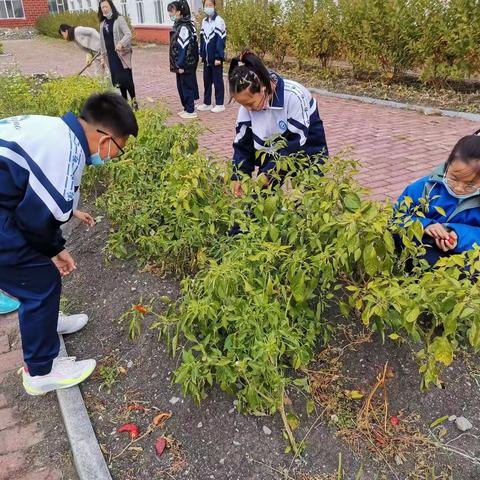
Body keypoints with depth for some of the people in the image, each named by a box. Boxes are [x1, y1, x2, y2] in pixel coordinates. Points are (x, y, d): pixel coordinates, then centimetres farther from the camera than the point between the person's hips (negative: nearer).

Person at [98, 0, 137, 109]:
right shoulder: (103, 23, 13)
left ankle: (133, 100, 3)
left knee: (126, 78, -9)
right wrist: (103, 56, 15)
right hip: (111, 55, 6)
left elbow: (128, 34, -17)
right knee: (117, 79, 7)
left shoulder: (119, 19, -5)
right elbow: (102, 41, 17)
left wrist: (121, 43, -34)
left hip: (121, 54, -6)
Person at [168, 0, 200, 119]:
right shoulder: (178, 25, 12)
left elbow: (184, 48, -21)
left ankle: (191, 111, 8)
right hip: (182, 64, 9)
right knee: (181, 86, 15)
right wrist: (177, 64, 16)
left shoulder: (184, 27, -17)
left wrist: (180, 65, -20)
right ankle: (186, 108, 25)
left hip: (186, 64, -9)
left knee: (187, 86, -1)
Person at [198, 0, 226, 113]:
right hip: (207, 58, 7)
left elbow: (221, 40, -14)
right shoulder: (204, 21, 12)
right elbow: (202, 39, 15)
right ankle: (207, 103, 21)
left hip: (216, 57, -7)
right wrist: (202, 54, 9)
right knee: (207, 81, 11)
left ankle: (220, 104, 10)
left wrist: (219, 57, -18)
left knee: (217, 81, 1)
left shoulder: (219, 21, -10)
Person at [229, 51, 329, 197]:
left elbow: (296, 144, -28)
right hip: (272, 157, 5)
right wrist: (238, 177, -16)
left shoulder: (294, 96, -30)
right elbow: (243, 144, -6)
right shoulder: (249, 101, -13)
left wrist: (268, 173, -31)